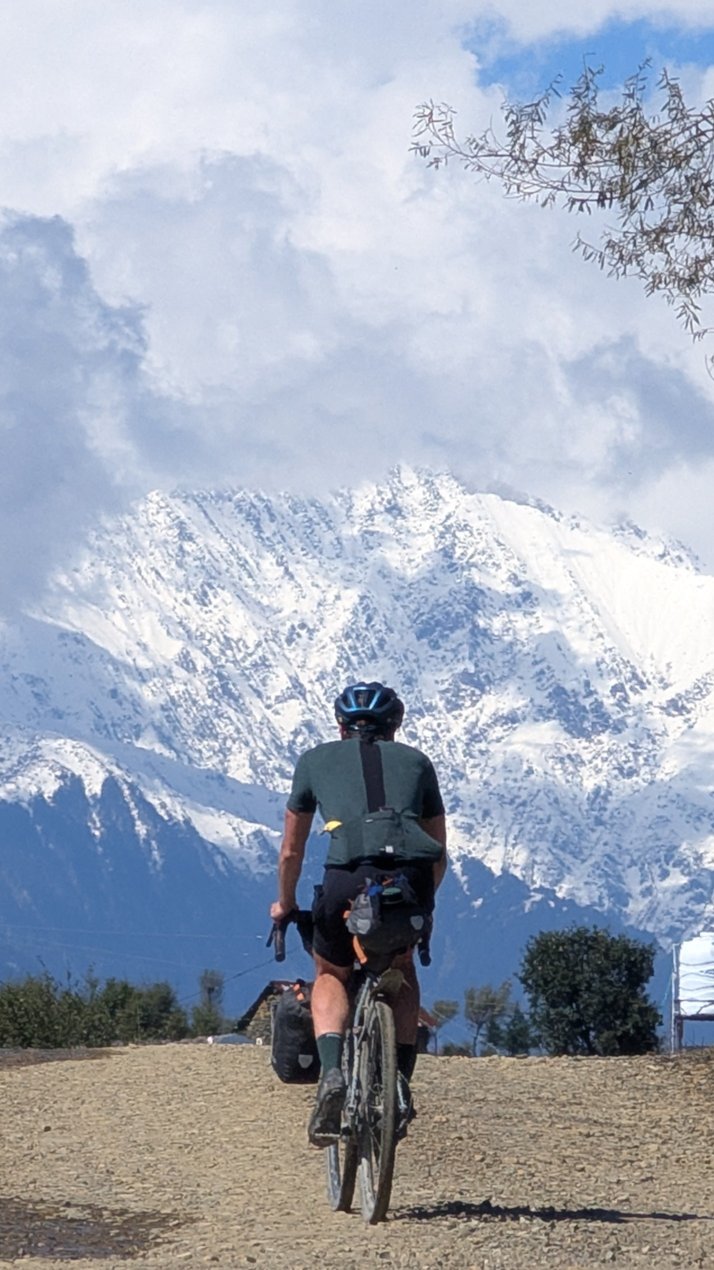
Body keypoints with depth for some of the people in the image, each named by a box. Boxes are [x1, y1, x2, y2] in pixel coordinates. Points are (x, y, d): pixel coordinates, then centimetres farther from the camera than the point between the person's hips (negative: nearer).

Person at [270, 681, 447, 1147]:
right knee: (402, 969, 32)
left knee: (332, 976, 26)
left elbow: (291, 851, 31)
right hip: (411, 880, 1)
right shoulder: (416, 761, 27)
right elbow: (440, 856, 30)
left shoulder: (316, 760, 24)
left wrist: (285, 905, 47)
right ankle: (401, 1084, 19)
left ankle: (331, 1071, 0)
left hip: (348, 880, -1)